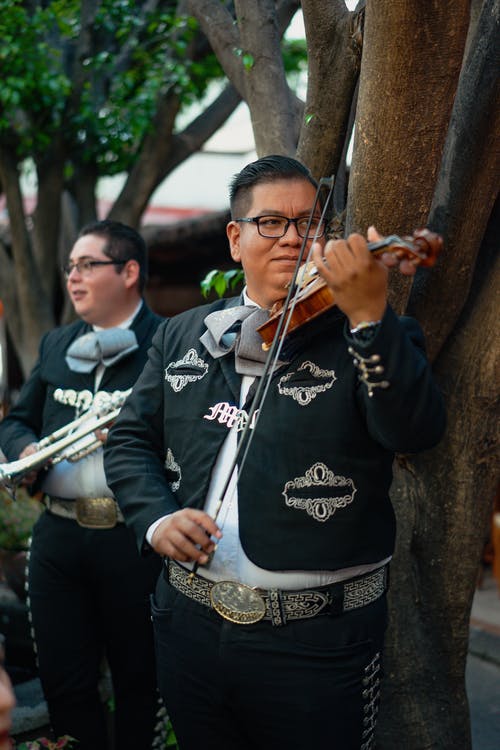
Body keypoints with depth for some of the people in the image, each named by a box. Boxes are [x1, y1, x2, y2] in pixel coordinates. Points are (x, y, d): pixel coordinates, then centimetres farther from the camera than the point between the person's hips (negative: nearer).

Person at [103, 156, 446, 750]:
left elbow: (416, 431, -22)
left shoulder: (369, 337, -6)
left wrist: (370, 317, -35)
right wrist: (155, 517, -9)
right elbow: (132, 439, 10)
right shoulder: (182, 336, 7)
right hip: (189, 623, 4)